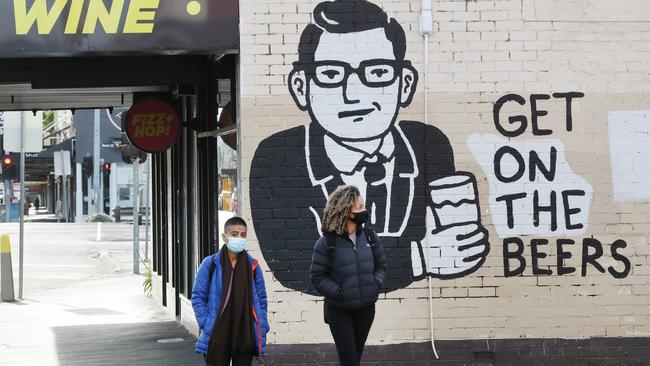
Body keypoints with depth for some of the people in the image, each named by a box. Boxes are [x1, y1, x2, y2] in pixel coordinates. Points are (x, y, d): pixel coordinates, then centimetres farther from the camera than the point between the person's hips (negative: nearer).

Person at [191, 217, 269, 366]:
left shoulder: (252, 266, 4)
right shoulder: (210, 264, -3)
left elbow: (261, 299, 10)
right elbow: (198, 297, 1)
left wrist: (262, 328, 1)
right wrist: (206, 324, -9)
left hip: (245, 337, 2)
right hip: (217, 338, -2)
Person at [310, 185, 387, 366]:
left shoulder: (369, 237, 1)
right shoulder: (327, 242, -12)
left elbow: (381, 264, 12)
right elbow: (317, 276, -8)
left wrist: (377, 283, -7)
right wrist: (338, 292, -20)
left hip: (366, 308, 4)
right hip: (339, 310, -4)